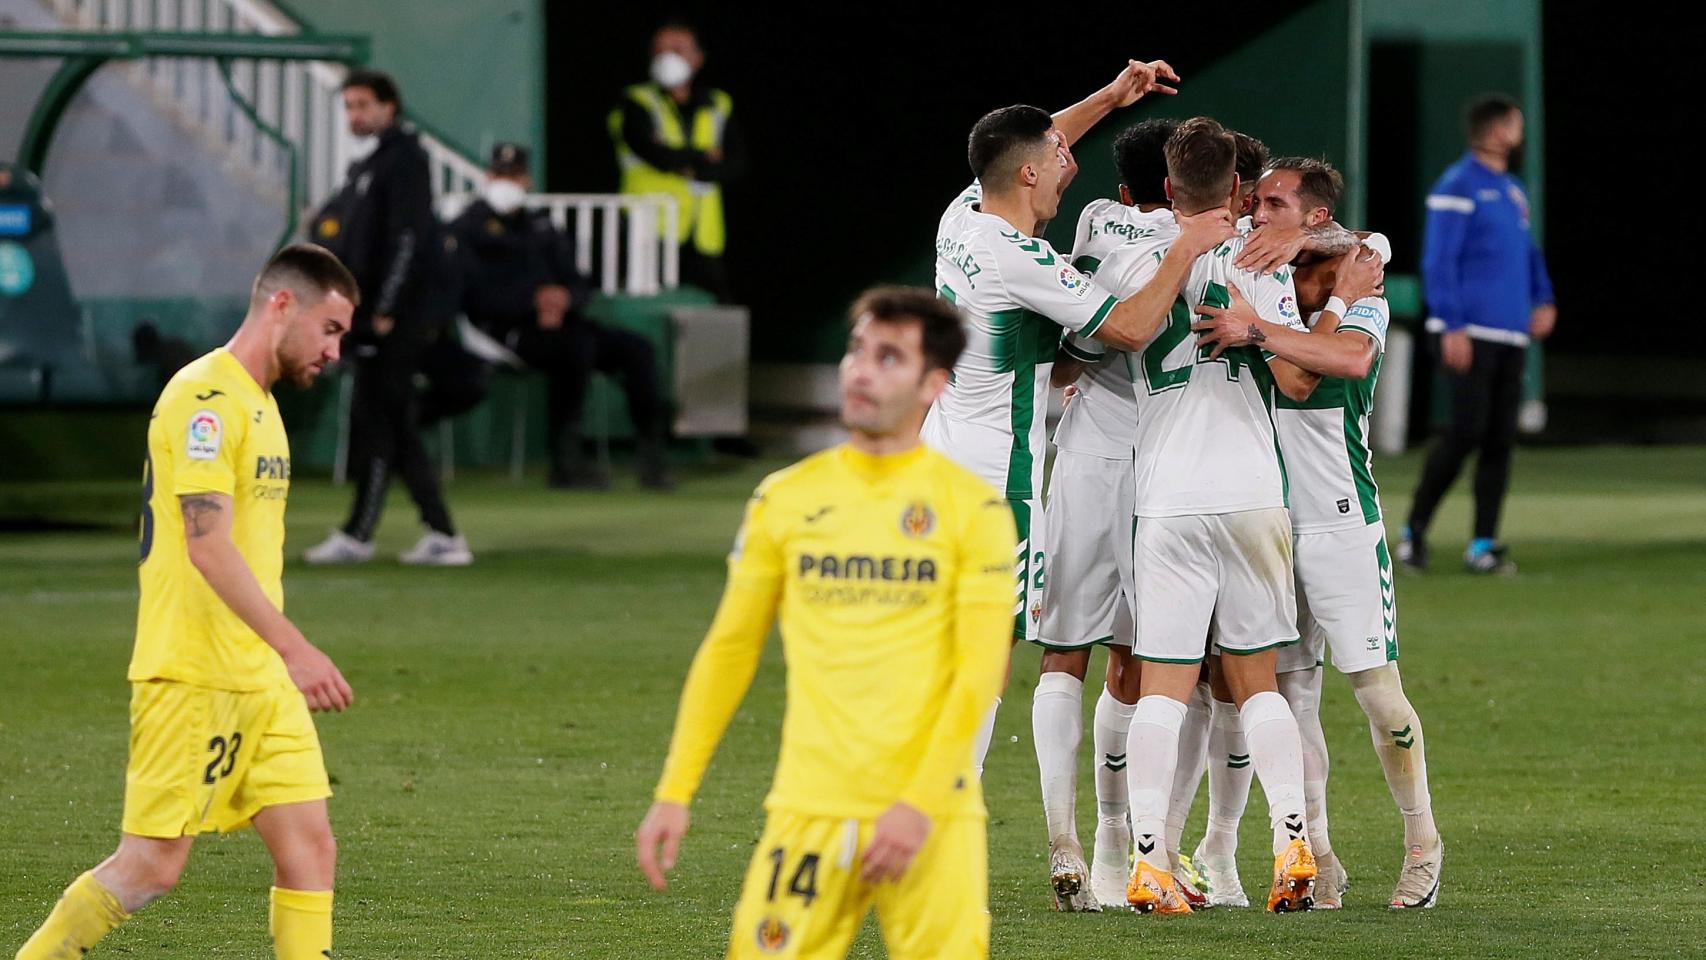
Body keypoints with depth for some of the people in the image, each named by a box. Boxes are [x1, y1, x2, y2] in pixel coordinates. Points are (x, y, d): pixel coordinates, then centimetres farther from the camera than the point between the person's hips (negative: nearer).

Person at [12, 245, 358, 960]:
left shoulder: (259, 404, 17)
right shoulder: (205, 398, -13)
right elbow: (208, 547, -21)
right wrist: (294, 648, -24)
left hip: (260, 679, 9)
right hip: (192, 677, -9)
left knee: (310, 848, 1)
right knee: (154, 864, -7)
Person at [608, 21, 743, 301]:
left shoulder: (719, 107, 15)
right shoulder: (636, 104, 4)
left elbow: (736, 163, 4)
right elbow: (655, 152, -12)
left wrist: (690, 170, -10)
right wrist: (705, 157, 0)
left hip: (705, 234, 4)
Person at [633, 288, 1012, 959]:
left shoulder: (973, 509, 1)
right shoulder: (784, 499, 8)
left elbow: (980, 671, -4)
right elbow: (728, 650, 12)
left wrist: (920, 804, -14)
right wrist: (674, 792, 7)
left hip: (931, 819, -2)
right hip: (808, 813, 2)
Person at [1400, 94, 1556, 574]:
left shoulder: (1513, 191, 19)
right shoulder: (1457, 187, -6)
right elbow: (1439, 260, -11)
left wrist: (1543, 299, 12)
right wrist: (1453, 326, -18)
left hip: (1511, 336, 8)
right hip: (1468, 335, -8)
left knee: (1500, 439, 3)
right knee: (1467, 431, -13)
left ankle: (1483, 545, 5)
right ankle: (1415, 529, -2)